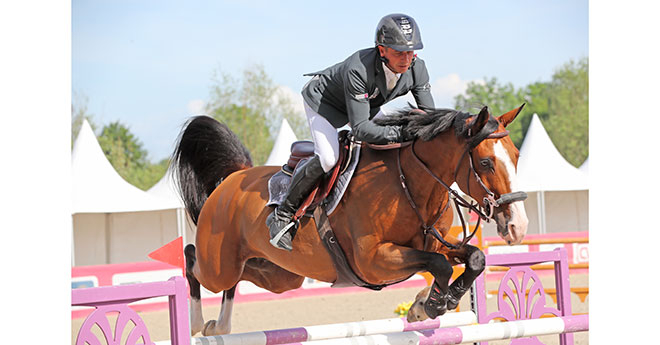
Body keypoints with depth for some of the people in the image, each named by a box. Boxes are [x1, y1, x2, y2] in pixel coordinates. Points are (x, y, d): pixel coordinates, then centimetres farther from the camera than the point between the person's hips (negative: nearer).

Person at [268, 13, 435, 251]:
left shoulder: (417, 68, -25)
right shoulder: (358, 70, -43)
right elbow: (360, 129, -43)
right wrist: (402, 133, -51)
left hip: (367, 104, 7)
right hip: (322, 99, -7)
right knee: (328, 158, -26)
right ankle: (283, 214, -9)